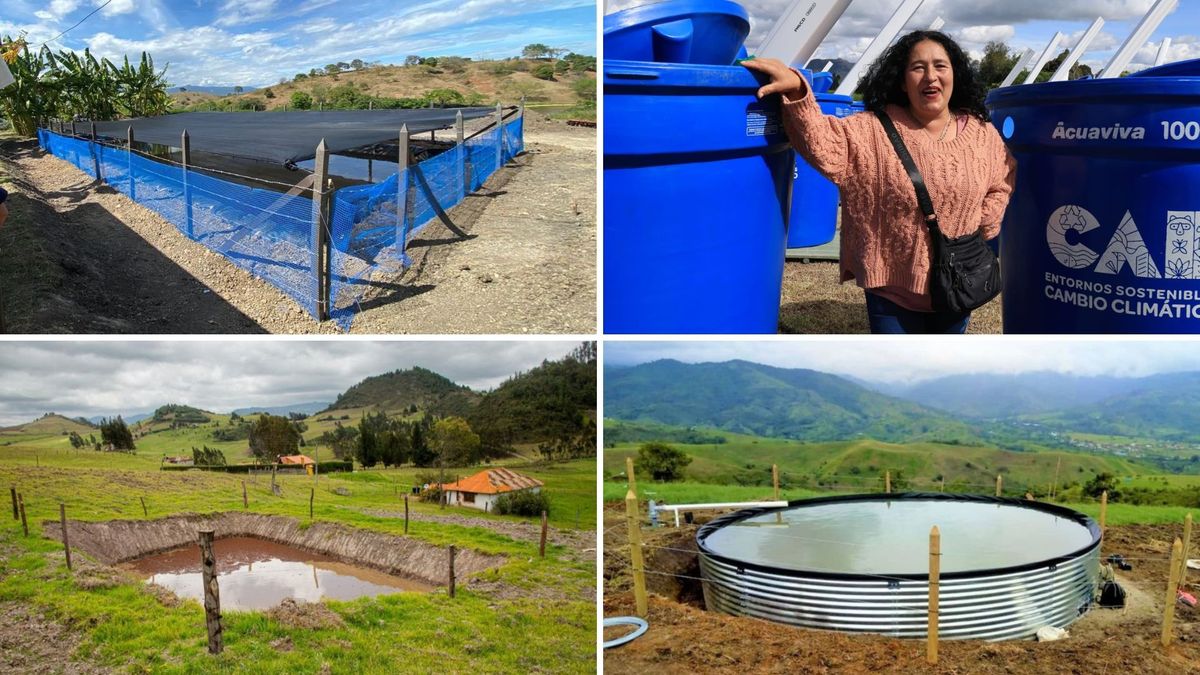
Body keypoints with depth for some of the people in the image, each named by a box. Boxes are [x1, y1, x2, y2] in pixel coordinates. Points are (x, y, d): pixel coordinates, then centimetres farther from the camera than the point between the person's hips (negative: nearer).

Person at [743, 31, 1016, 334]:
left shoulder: (981, 133, 1)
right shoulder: (876, 130, -10)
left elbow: (1003, 181, 16)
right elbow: (825, 143, -26)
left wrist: (982, 230, 2)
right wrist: (797, 91, -42)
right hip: (893, 290, -3)